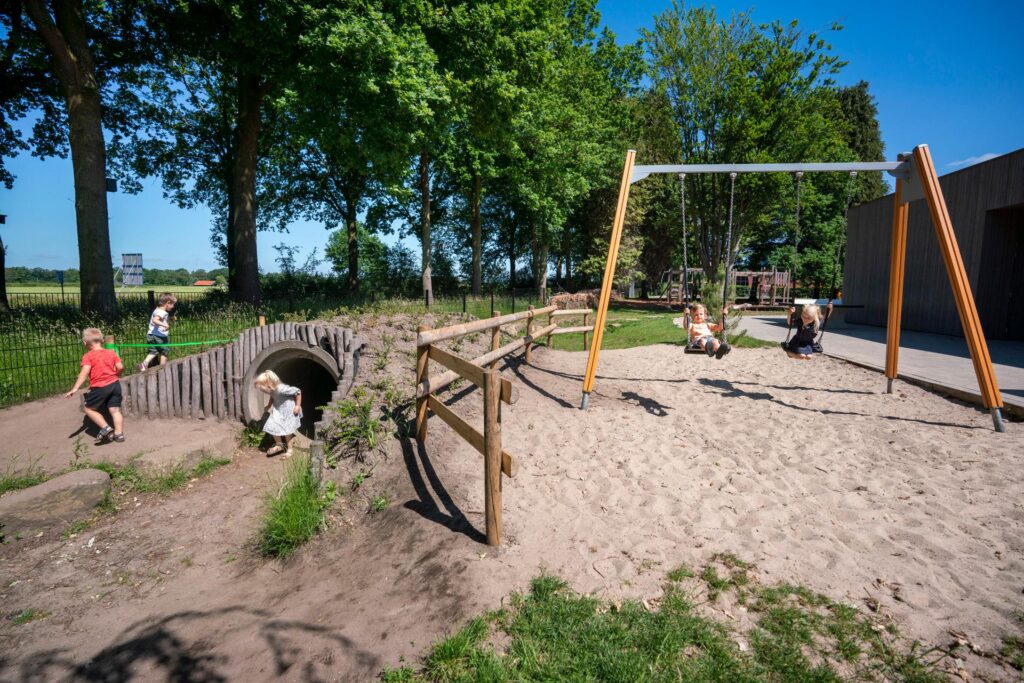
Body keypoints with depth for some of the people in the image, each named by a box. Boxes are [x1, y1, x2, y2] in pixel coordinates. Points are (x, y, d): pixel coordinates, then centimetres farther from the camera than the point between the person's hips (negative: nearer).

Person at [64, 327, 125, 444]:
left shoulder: (88, 356, -6)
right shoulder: (111, 352, 7)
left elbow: (84, 372, -17)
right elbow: (120, 367, 3)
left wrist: (75, 388, -20)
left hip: (100, 387, -5)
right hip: (115, 384, 5)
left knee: (89, 408, 14)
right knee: (115, 410, 8)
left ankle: (105, 428, 2)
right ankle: (119, 434, 8)